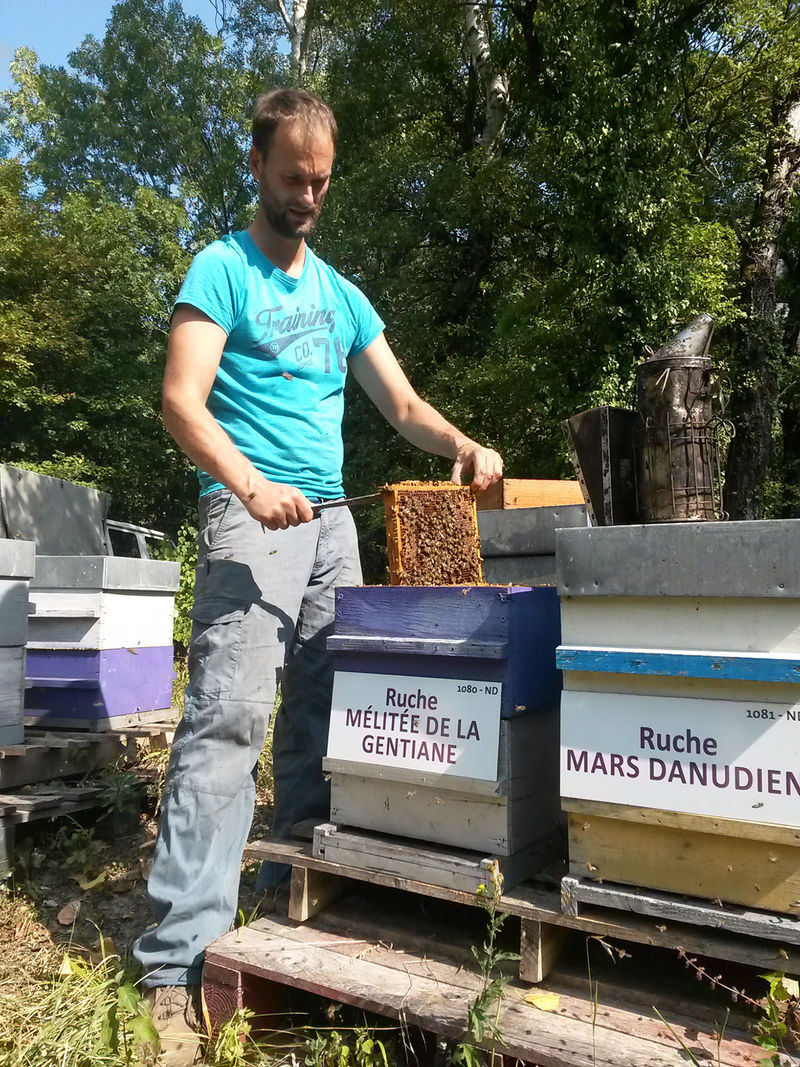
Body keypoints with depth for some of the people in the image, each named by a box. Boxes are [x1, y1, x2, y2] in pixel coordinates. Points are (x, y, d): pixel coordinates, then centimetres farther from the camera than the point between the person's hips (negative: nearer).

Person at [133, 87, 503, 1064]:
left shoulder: (342, 294, 22)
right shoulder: (222, 270, 3)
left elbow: (403, 405, 18)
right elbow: (181, 399, -9)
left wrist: (463, 445, -2)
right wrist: (250, 487, -25)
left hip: (333, 518, 7)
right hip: (251, 514, -6)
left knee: (325, 719, 6)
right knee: (228, 716, -16)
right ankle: (177, 962, -10)